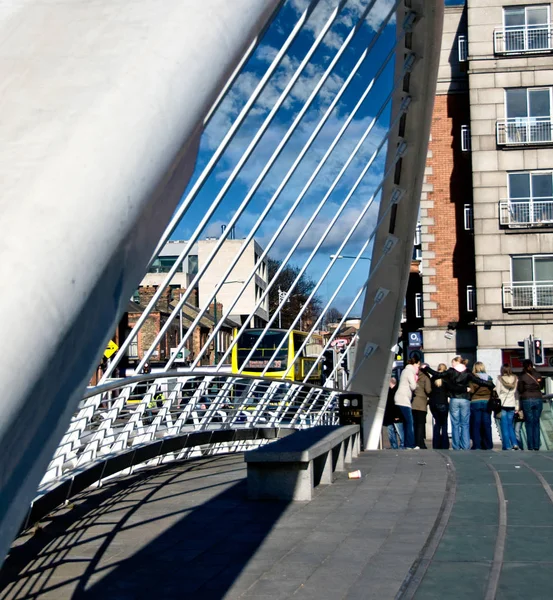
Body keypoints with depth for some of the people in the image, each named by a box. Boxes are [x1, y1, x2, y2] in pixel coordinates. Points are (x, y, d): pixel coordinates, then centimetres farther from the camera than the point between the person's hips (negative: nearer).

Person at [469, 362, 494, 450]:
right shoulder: (489, 378, 6)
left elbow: (471, 391, -10)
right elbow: (492, 391, 5)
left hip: (475, 402, -3)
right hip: (487, 402, 3)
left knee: (476, 425, 1)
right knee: (487, 425, 6)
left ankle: (476, 445, -2)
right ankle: (488, 445, 6)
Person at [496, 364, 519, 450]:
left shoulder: (500, 379, -6)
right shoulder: (515, 379, 2)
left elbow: (497, 392, -6)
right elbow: (517, 393, 6)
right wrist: (517, 406, 11)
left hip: (502, 405, -3)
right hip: (512, 405, 3)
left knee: (504, 427, 2)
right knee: (511, 426, 14)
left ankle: (507, 446, 0)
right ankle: (515, 444, 3)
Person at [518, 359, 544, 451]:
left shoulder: (522, 377, -6)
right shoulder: (538, 375, 3)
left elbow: (520, 390, -2)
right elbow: (540, 387, 10)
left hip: (527, 400, -3)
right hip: (538, 399, 3)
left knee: (529, 423, 3)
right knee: (536, 423, 9)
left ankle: (530, 446, 1)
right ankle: (536, 446, 6)